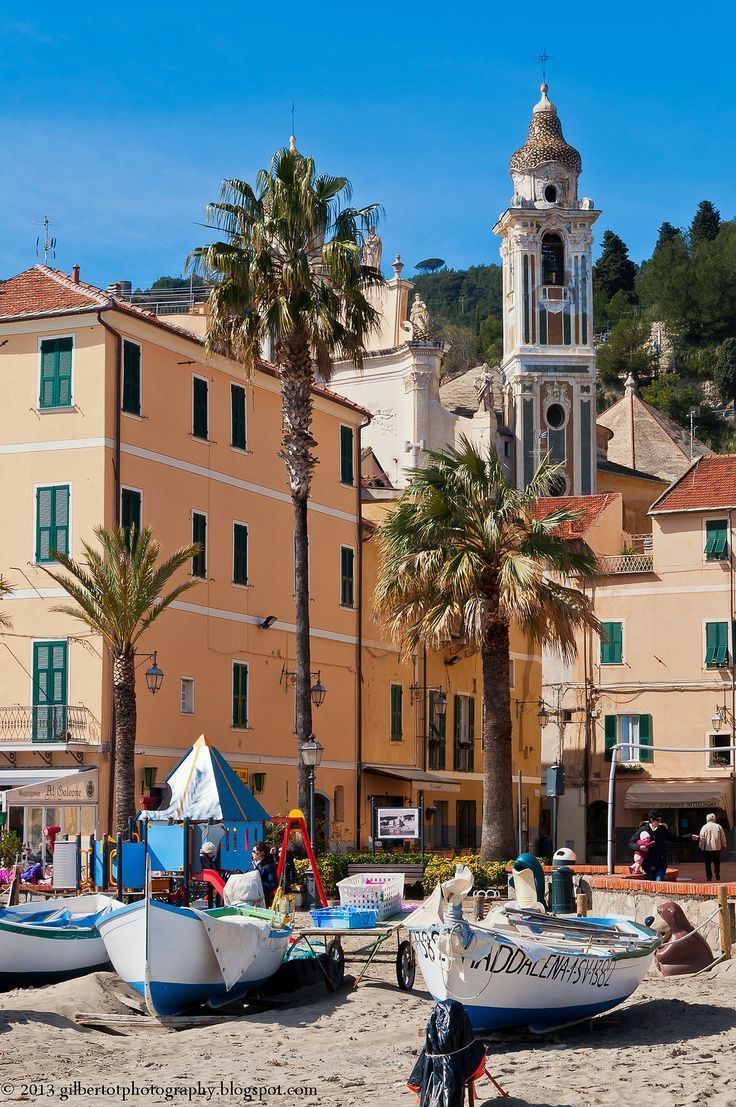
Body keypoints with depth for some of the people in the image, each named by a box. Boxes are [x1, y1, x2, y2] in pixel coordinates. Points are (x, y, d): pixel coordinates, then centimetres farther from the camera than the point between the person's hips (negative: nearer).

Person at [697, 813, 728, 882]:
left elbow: (702, 838, -5)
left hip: (707, 848, -1)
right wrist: (724, 846, 17)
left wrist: (701, 846, 4)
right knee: (717, 863, 10)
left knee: (708, 864, 6)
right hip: (717, 848, 1)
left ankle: (709, 877, 4)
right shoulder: (719, 827, 1)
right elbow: (723, 838, 6)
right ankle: (717, 876, 5)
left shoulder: (704, 827, -3)